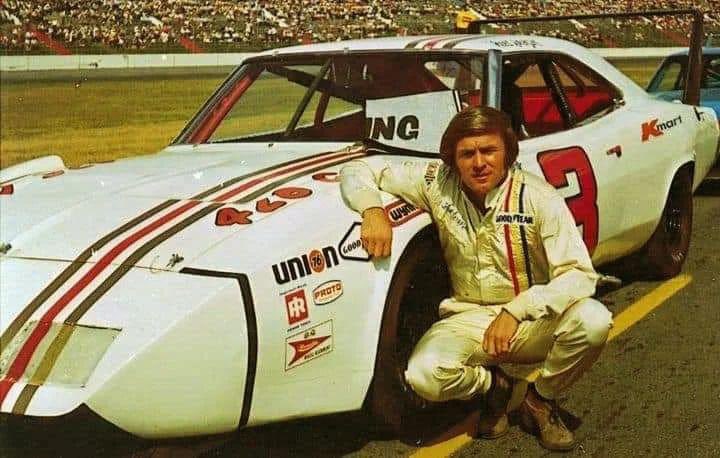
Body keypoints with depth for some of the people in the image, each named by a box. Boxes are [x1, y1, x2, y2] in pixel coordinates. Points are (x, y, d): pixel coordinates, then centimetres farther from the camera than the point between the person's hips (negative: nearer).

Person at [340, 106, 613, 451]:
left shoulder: (539, 198, -15)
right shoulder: (436, 183, -10)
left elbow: (580, 274, -20)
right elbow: (358, 170, -4)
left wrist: (516, 310, -33)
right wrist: (373, 211, -27)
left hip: (534, 320, 0)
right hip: (468, 319, 1)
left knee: (593, 320, -31)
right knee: (423, 375, -30)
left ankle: (540, 400, -1)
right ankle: (492, 385, 7)